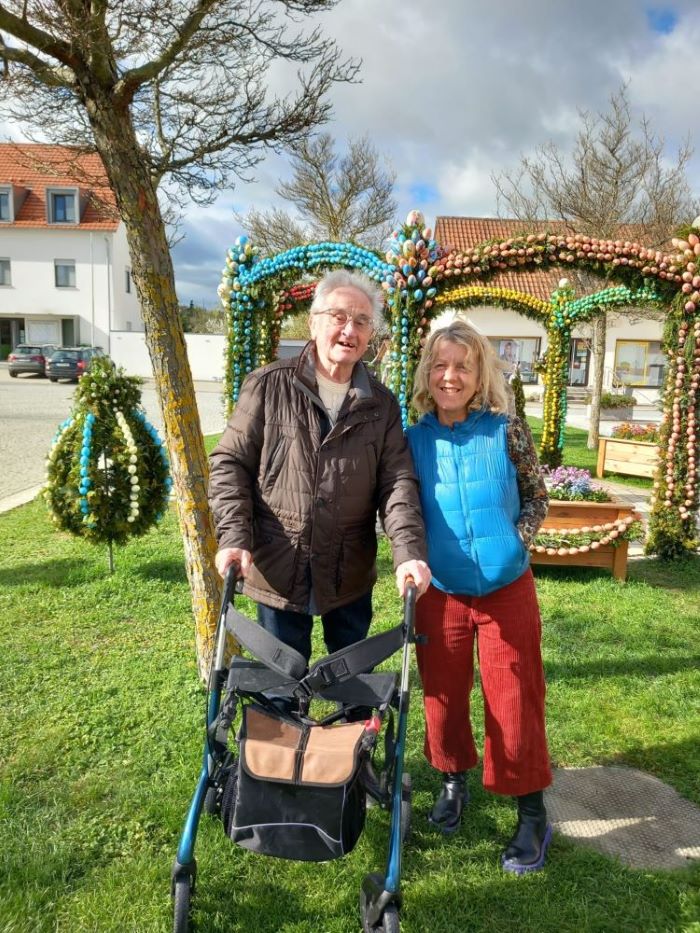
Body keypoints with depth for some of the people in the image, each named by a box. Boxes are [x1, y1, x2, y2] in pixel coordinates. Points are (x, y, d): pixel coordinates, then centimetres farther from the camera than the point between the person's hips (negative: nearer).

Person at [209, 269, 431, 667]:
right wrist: (235, 537, -16)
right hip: (278, 572, -2)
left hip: (352, 578, 3)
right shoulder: (269, 386, -5)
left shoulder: (381, 405, 2)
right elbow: (231, 463, -3)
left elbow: (398, 482, -3)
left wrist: (409, 553, -18)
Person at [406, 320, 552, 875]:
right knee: (443, 695, 15)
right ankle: (453, 782, 40)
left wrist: (514, 544, -13)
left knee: (514, 703, 6)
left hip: (506, 590, -2)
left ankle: (532, 816, 25)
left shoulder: (507, 432, -7)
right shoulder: (414, 441, -2)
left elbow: (536, 498, 2)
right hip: (439, 594, 2)